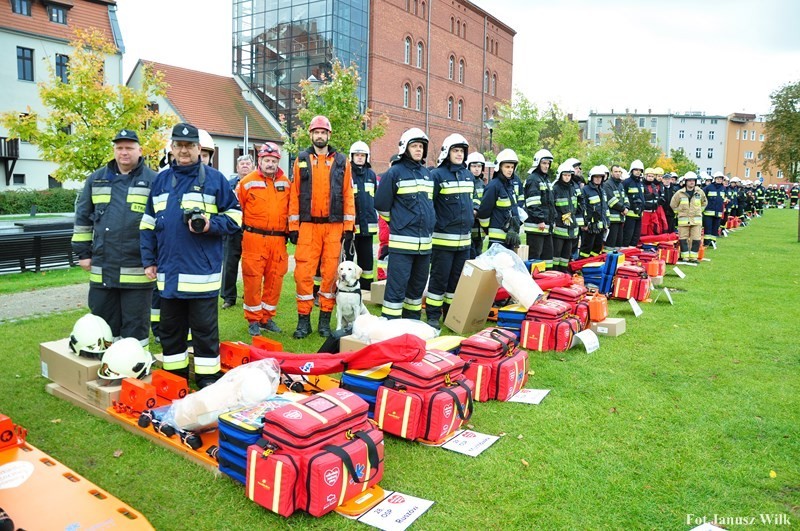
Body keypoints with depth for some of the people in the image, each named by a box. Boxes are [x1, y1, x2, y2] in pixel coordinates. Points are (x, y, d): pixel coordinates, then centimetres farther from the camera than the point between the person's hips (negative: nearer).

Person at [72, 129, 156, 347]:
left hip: (138, 272, -4)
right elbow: (82, 217, 17)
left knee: (135, 327, 5)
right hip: (101, 270, 5)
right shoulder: (97, 179, 11)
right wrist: (83, 252, 12)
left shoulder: (153, 181, -2)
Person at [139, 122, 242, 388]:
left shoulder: (214, 178, 0)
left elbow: (234, 216, 0)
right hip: (168, 272, 5)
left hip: (202, 273, -5)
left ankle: (208, 379, 14)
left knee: (205, 329, 3)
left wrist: (211, 224, -18)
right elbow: (147, 224, 16)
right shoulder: (160, 180, 13)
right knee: (170, 328, 15)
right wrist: (149, 261, 10)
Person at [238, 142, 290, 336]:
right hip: (254, 238, -3)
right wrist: (238, 230, 2)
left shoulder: (286, 182, 10)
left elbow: (290, 208, 18)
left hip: (278, 239, 4)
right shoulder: (247, 182, -1)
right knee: (253, 278, -1)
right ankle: (253, 320, 11)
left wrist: (289, 230, 15)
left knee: (275, 278, 7)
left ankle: (267, 317, 21)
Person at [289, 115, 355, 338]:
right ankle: (303, 319, 8)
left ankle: (325, 319, 13)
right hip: (308, 225, 0)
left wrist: (349, 227, 0)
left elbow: (348, 195, 6)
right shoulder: (301, 160, 9)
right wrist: (293, 226, 1)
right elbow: (294, 194, 7)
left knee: (330, 272, 3)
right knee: (303, 272, -3)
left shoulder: (341, 161, 8)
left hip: (334, 226, 0)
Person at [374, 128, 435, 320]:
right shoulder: (394, 172, -6)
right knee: (397, 285, -6)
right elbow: (381, 205, -5)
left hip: (425, 241, 7)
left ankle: (412, 321, 27)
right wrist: (397, 222, 5)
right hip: (402, 241, -7)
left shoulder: (427, 173, 14)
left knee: (418, 284, 14)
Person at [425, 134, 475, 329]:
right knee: (440, 278, 0)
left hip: (465, 237, 7)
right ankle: (433, 315, 10)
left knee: (458, 278, 13)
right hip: (443, 237, -6)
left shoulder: (468, 175, 12)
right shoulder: (437, 175, -10)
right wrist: (435, 225, -14)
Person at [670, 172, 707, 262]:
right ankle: (685, 257, 8)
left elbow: (704, 202, 21)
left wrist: (699, 211, 15)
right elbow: (673, 204, 10)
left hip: (696, 220, 1)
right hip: (683, 220, -1)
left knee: (696, 239, -2)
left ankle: (693, 257, 7)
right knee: (683, 239, 0)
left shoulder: (700, 192, 3)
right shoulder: (680, 193, -3)